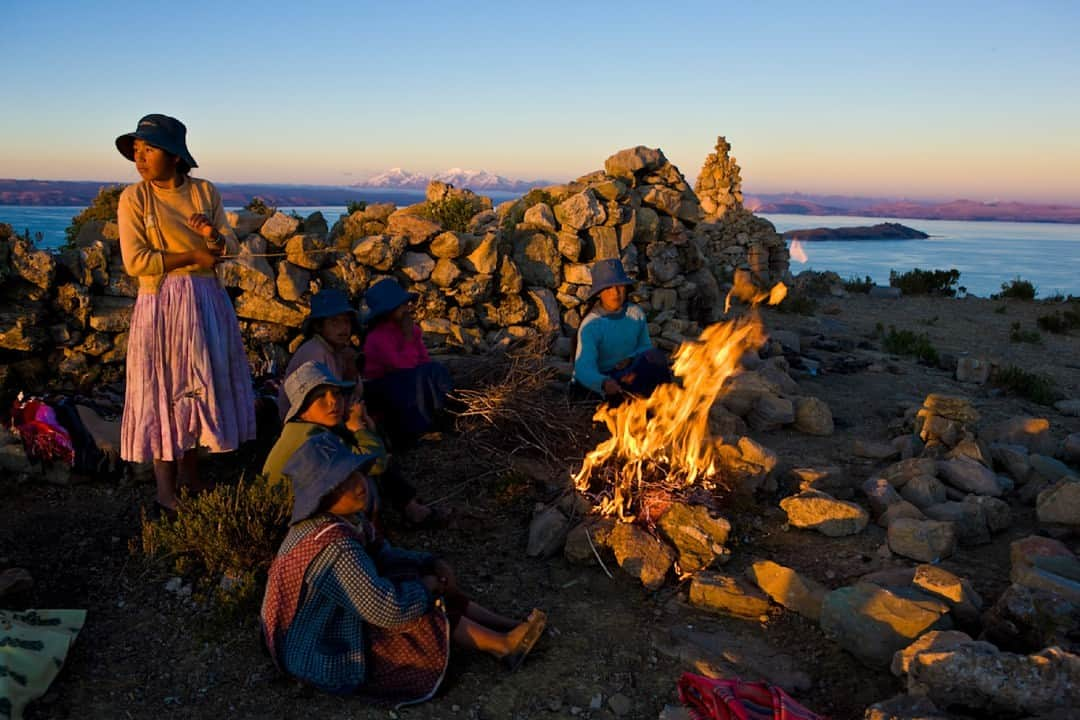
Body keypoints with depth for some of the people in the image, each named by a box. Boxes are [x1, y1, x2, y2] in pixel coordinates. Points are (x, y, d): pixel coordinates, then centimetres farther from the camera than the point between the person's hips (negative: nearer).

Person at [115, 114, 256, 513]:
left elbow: (230, 248, 4)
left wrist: (212, 235, -17)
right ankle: (166, 490, 14)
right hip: (161, 304, -3)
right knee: (165, 392, 2)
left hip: (206, 302, 3)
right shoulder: (134, 197, -4)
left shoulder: (206, 192, 4)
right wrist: (194, 256, -10)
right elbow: (135, 261, -12)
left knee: (203, 387, 9)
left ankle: (190, 473, 26)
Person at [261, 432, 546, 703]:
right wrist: (425, 587, -15)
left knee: (438, 587, 5)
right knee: (428, 605, -9)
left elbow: (382, 554, 11)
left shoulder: (339, 520, -4)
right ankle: (503, 645, 5)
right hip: (327, 662, -9)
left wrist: (431, 564, -3)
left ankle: (509, 626, 10)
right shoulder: (335, 546, -35)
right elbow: (389, 610, -35)